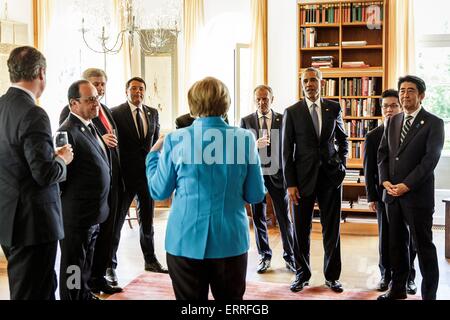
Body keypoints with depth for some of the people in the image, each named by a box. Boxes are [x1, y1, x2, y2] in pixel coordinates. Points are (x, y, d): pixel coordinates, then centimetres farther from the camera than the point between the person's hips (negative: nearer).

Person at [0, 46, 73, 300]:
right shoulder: (33, 114, -20)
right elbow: (46, 173, -23)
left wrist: (51, 155, 13)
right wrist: (62, 159, -4)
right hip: (33, 221, -9)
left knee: (45, 287, 23)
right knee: (33, 292, 4)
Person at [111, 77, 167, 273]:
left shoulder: (152, 113, 8)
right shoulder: (116, 113, -7)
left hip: (147, 173, 5)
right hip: (126, 174, -4)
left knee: (147, 219, 15)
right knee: (117, 219, 6)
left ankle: (150, 260, 28)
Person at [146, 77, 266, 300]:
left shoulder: (176, 140, -8)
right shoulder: (245, 139, -6)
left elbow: (159, 192, 3)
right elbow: (256, 195, 0)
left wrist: (153, 154, 17)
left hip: (186, 240, 0)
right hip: (231, 239, 1)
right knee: (231, 298, 17)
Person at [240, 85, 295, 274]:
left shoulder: (283, 120, 2)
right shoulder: (246, 121, 4)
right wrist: (255, 145, -20)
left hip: (277, 174, -1)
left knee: (284, 218, 4)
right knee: (258, 218, 9)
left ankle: (289, 257, 17)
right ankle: (265, 256, 22)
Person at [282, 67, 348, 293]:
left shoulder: (334, 108, 6)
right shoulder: (292, 112, -1)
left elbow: (342, 139, 20)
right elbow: (287, 151, -2)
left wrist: (341, 164, 6)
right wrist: (290, 184, -7)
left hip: (331, 176, 2)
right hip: (303, 177, -1)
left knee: (332, 229, 7)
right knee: (301, 230, 6)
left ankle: (332, 276, 21)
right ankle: (302, 274, 22)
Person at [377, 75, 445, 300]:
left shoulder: (433, 123, -4)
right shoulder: (393, 121, 13)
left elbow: (430, 159, -12)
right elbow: (383, 153, 12)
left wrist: (406, 185, -17)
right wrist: (385, 181, -3)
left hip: (417, 195, -5)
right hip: (392, 193, 5)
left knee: (423, 245, 2)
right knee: (396, 243, 13)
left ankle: (429, 294, 13)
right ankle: (398, 288, 25)